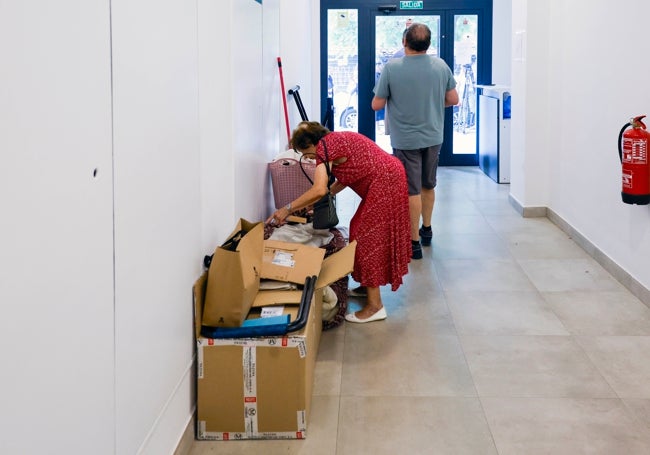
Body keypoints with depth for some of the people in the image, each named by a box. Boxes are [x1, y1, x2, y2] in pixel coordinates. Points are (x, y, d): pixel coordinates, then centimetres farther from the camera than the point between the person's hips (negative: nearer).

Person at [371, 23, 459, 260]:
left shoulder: (391, 68, -15)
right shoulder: (441, 65, -5)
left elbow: (377, 105, -10)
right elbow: (453, 99, 3)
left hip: (405, 140, -4)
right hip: (433, 138, 4)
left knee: (412, 191, 3)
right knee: (428, 186, 21)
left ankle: (414, 242, 9)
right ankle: (426, 230, 36)